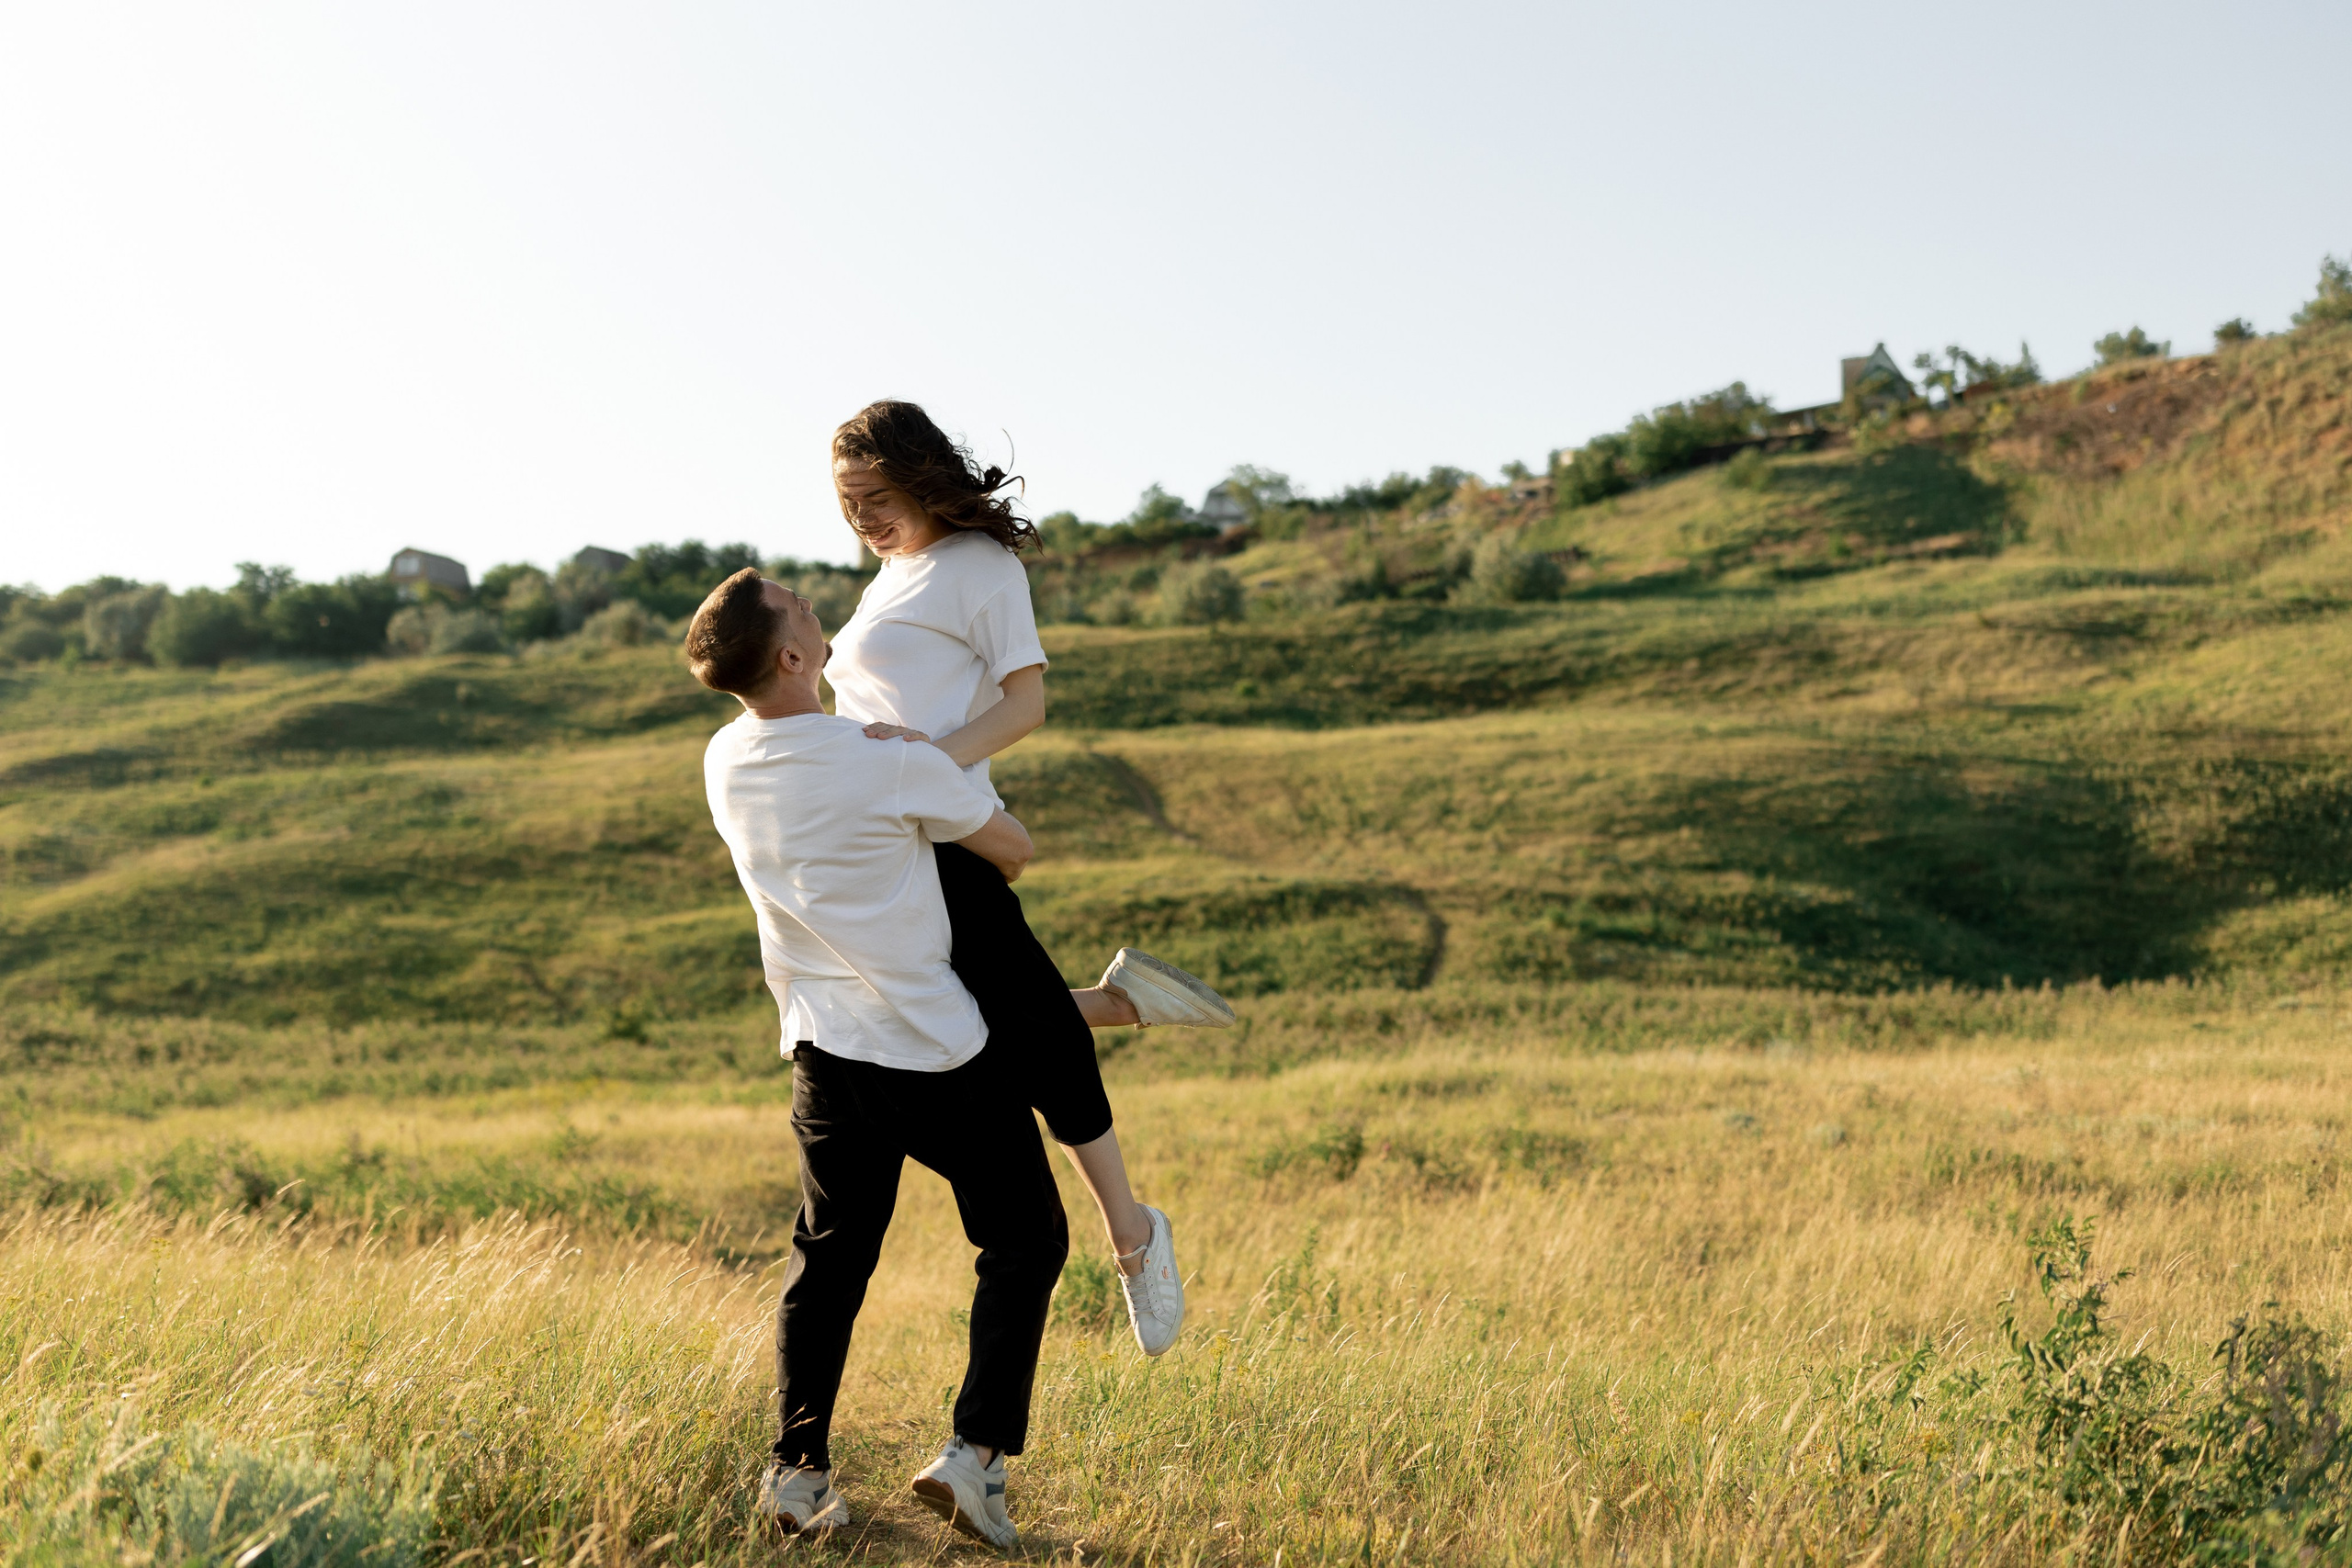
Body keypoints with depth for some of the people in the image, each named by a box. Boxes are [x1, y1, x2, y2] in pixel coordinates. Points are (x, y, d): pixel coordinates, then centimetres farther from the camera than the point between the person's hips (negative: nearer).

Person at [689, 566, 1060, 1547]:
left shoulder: (725, 762, 0)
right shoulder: (891, 764, -18)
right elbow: (1013, 849, -3)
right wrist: (993, 866, 19)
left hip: (827, 1053, 5)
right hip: (943, 1057, -5)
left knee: (827, 1260, 17)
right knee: (1025, 1243, 10)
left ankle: (797, 1469, 14)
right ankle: (975, 1451, 1)